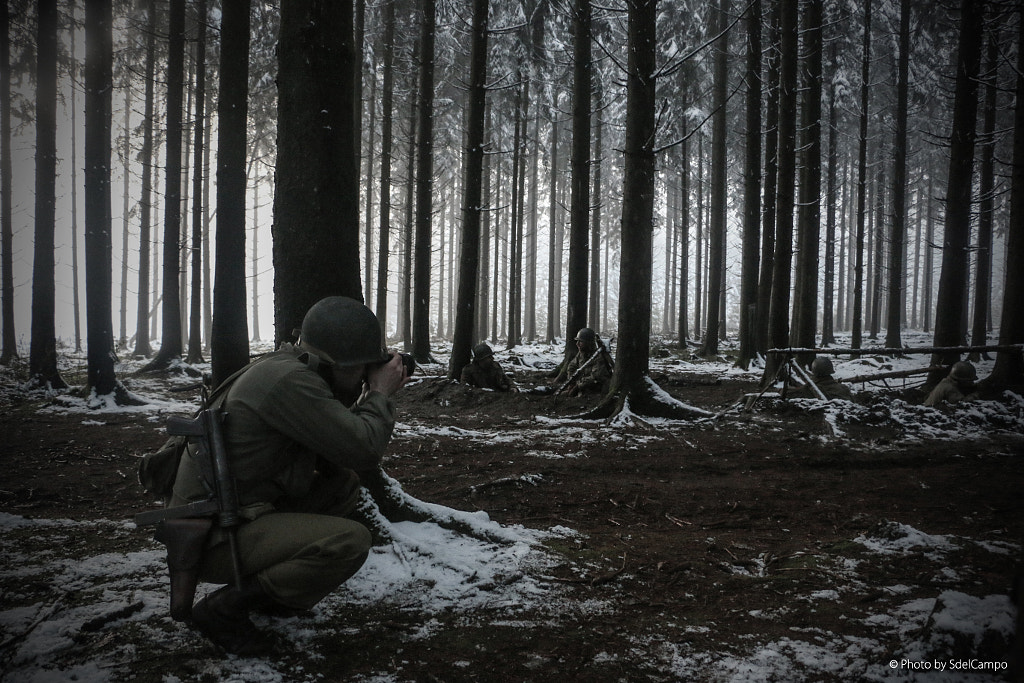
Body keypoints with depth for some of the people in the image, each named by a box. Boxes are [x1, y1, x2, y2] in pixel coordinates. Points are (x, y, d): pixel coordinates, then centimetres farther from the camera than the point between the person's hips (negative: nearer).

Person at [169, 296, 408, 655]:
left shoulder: (288, 368, 8)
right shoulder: (289, 380, -23)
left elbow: (336, 455, 15)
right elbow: (362, 449, -25)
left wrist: (375, 396, 6)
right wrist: (380, 393, -8)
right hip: (214, 538, -10)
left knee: (345, 485, 12)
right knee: (350, 541, -23)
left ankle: (273, 582, 16)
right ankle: (224, 608, -8)